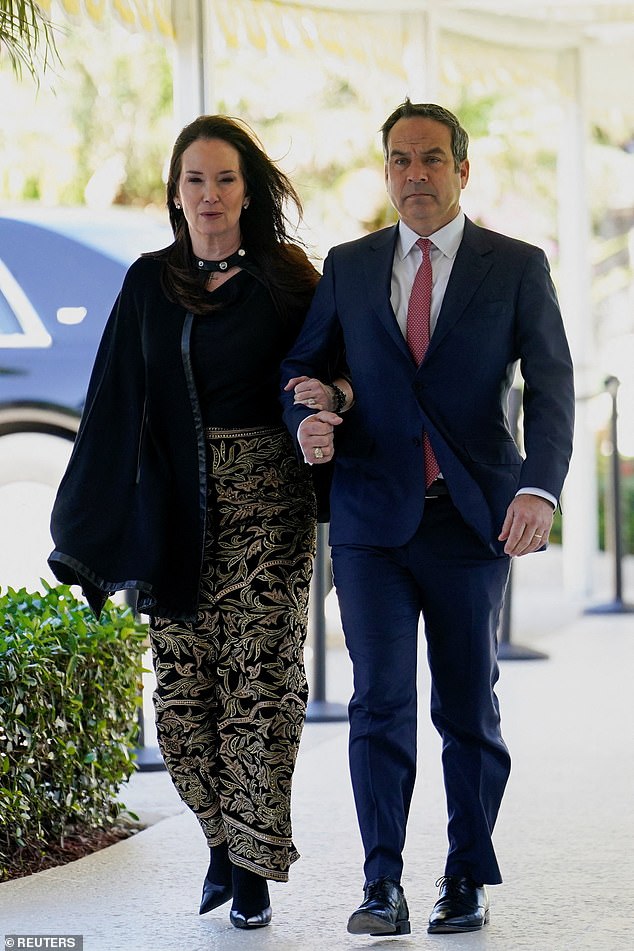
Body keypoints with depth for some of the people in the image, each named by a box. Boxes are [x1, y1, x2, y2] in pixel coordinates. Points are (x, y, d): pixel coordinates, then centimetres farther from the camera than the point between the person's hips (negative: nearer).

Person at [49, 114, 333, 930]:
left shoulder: (285, 279, 3)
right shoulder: (150, 283, 10)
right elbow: (117, 401, 10)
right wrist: (90, 524, 8)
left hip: (266, 499, -2)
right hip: (174, 505, 2)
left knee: (258, 677, -7)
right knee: (183, 684, 1)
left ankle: (253, 863, 0)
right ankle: (224, 839, 20)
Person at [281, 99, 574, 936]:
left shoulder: (517, 268, 2)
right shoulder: (348, 267, 10)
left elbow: (551, 387, -5)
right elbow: (302, 364, 15)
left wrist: (540, 488, -21)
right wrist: (307, 421, -9)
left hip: (471, 521, -1)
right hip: (373, 522, 1)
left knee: (468, 709, 7)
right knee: (381, 703, -4)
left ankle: (468, 882, 18)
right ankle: (383, 888, -2)